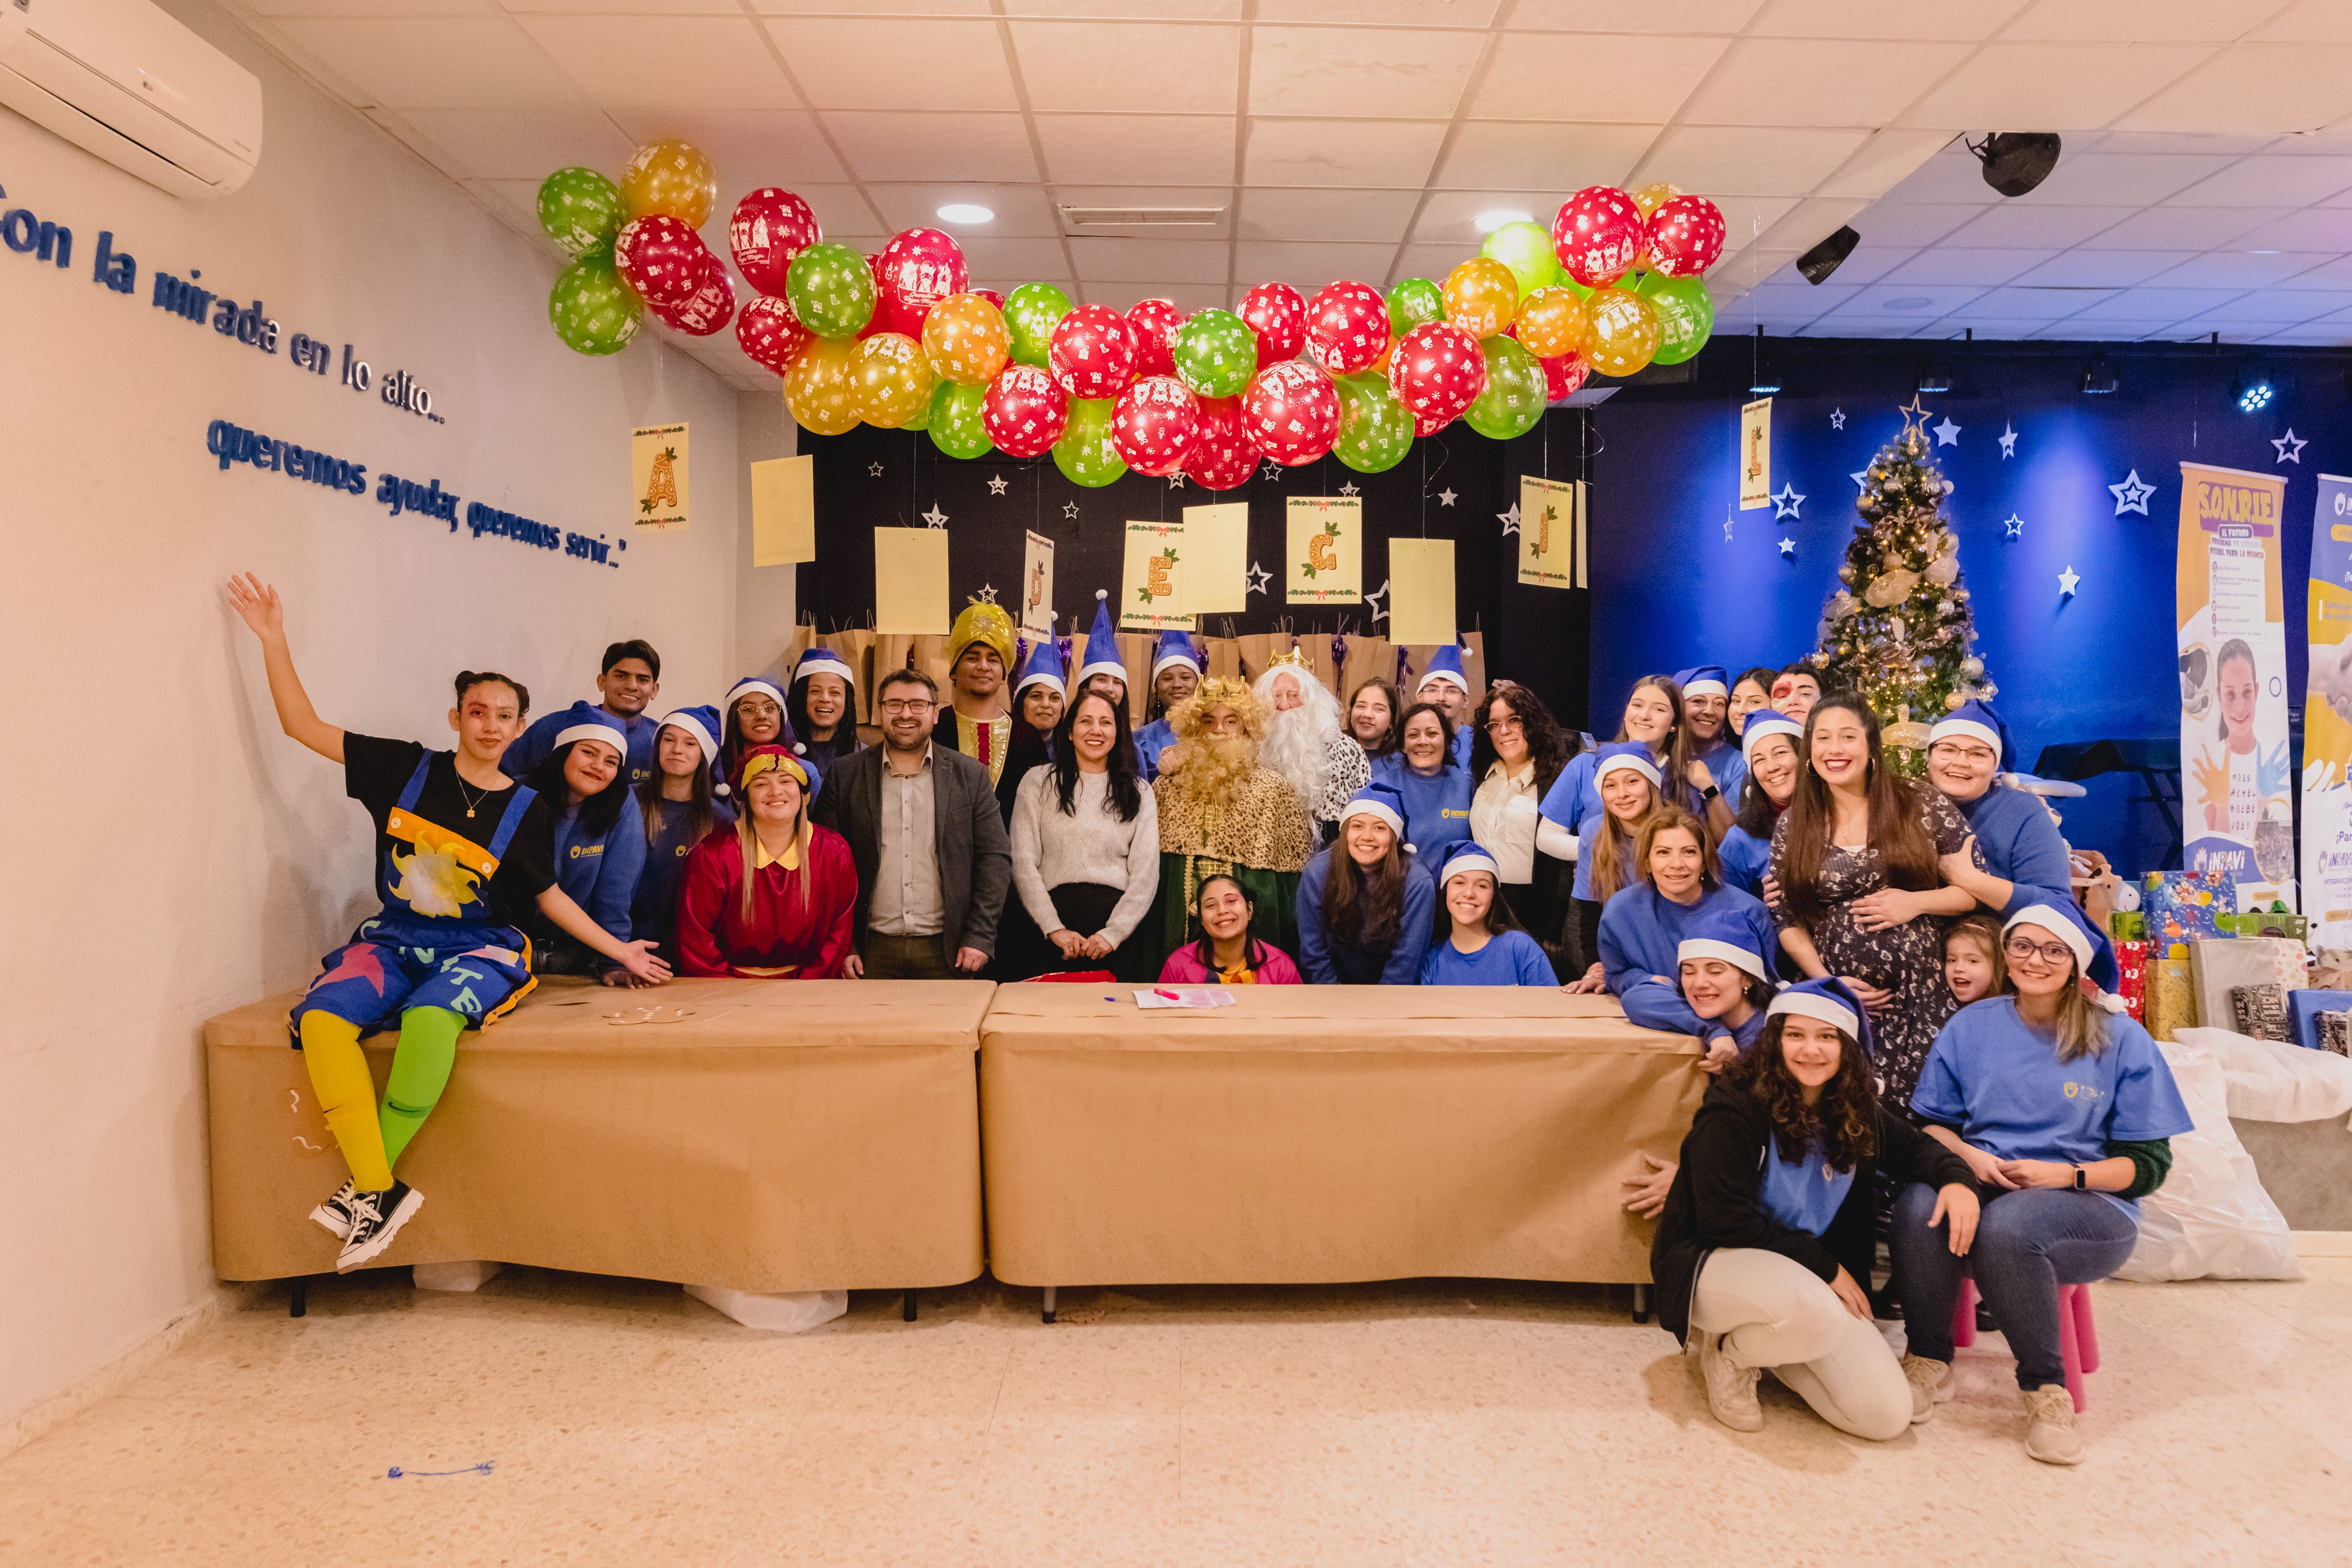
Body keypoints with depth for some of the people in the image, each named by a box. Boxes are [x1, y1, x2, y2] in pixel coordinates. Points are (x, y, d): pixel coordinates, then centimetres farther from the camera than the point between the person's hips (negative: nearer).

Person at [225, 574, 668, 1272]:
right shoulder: (408, 770, 5)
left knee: (431, 1018, -37)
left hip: (480, 949, -2)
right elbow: (304, 725, 8)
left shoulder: (527, 810, 4)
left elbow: (548, 894, 14)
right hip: (394, 939, 2)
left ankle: (366, 1184, -21)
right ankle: (381, 1191, -27)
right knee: (321, 1018, -30)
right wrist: (274, 639, 2)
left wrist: (617, 950, 12)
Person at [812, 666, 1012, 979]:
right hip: (873, 951, 0)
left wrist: (980, 937, -6)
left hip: (944, 951, 0)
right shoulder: (845, 775, 5)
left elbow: (996, 857, 2)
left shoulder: (971, 775, 4)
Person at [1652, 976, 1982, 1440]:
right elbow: (1726, 1222, -19)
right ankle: (1729, 1352, -5)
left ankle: (1764, 1339, 12)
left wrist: (1957, 1178, -6)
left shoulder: (1857, 1114, 3)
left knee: (1889, 1415, -11)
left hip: (1810, 1278, 7)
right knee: (1818, 1313, -39)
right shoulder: (1732, 1110, -18)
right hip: (1717, 1263, -6)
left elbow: (1915, 1148, 18)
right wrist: (1825, 1267, -16)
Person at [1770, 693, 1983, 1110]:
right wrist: (1826, 981, -6)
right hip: (1838, 998, 1)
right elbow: (1789, 923, 6)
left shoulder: (1922, 806, 2)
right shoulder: (1792, 827, 5)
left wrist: (1917, 903, -11)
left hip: (1922, 997, -1)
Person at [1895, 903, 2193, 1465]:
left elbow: (2150, 1164, 1)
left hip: (2090, 1207, -2)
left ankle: (2047, 1388, -14)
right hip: (1981, 1184, 2)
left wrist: (2064, 1175, -15)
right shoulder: (1971, 1026, 9)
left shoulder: (2121, 1040, 1)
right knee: (1918, 1205, -34)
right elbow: (1930, 1122, 13)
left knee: (2005, 1224, -38)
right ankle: (1930, 1359, -11)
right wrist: (1967, 1155, -9)